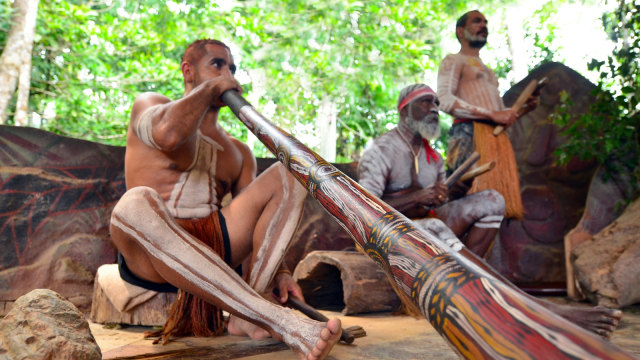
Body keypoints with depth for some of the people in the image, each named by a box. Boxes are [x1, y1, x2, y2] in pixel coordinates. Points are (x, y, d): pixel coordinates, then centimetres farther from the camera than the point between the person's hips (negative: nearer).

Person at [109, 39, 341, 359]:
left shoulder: (238, 153, 22)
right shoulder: (148, 105, 9)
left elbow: (254, 217, 11)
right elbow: (168, 134, -17)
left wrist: (276, 271, -6)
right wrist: (210, 87, -2)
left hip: (215, 248, 4)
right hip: (152, 255, -4)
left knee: (285, 177, -10)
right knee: (136, 203, -38)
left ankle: (246, 317, -29)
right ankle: (283, 322, -45)